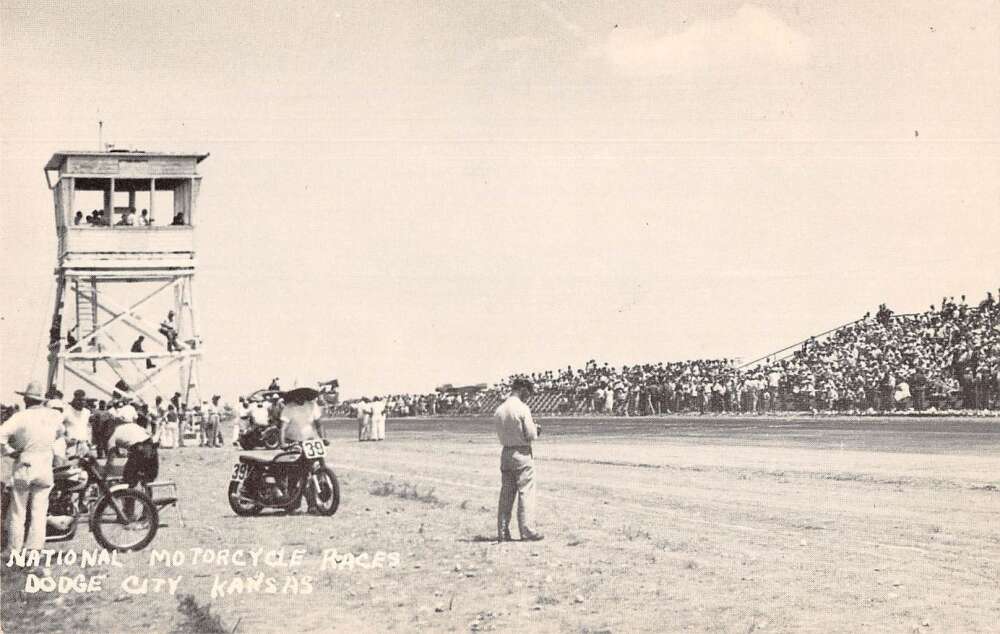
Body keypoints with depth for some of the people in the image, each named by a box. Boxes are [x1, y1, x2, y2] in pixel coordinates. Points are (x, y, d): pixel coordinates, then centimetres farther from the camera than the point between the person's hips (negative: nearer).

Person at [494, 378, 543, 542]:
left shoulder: (500, 409, 6)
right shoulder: (522, 409, -14)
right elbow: (531, 435, -15)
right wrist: (535, 429, 8)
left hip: (506, 453, 6)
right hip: (522, 453, -6)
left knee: (506, 494, 10)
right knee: (526, 493, -1)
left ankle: (503, 532, 11)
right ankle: (527, 532, -2)